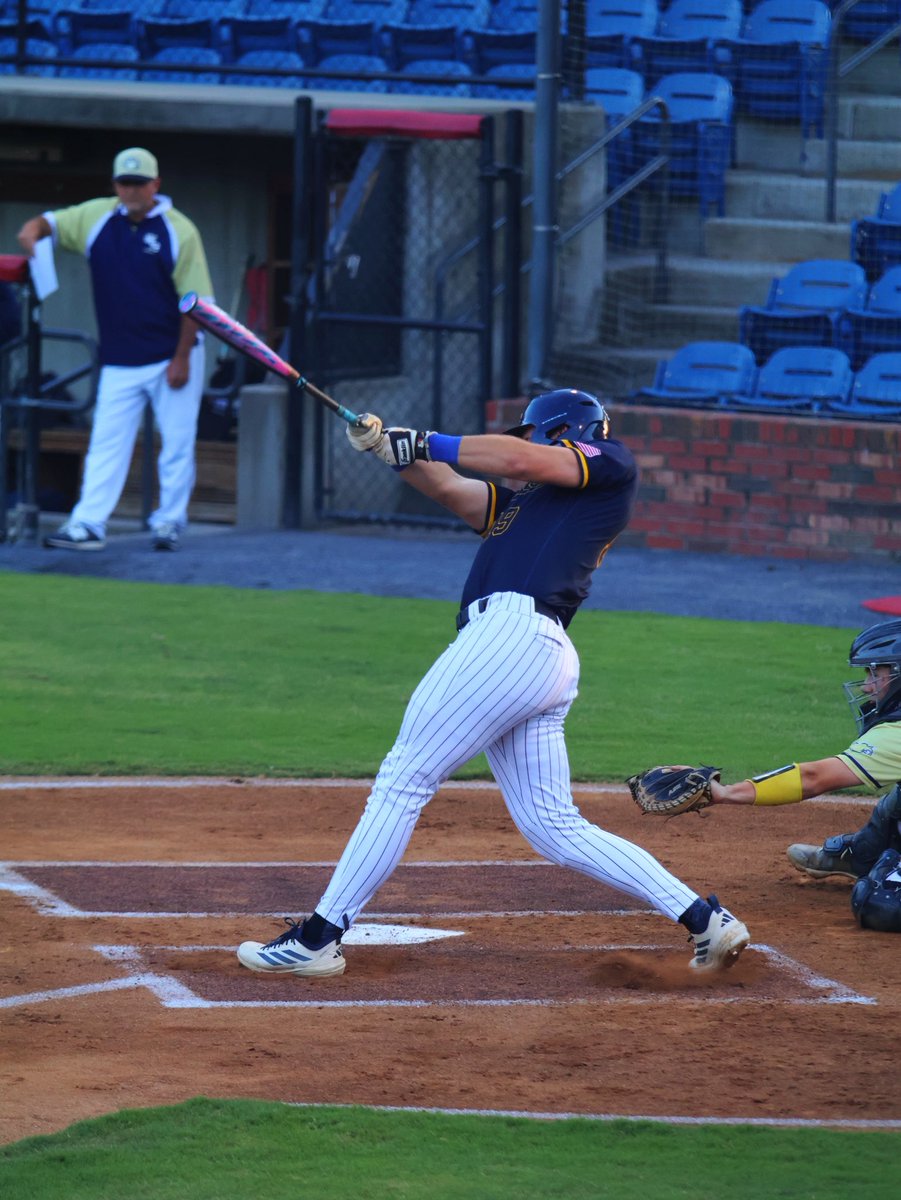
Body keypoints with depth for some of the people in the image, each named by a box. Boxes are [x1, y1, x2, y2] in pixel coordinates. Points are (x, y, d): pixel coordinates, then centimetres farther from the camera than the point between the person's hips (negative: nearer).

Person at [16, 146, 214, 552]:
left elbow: (196, 301, -9)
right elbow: (51, 222, 12)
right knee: (107, 442, -1)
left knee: (177, 443, 3)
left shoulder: (179, 230, -9)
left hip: (172, 356, -3)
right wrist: (34, 230, -15)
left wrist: (181, 358, -12)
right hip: (120, 361, 3)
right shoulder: (97, 216, 3)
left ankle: (169, 522, 15)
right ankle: (87, 525, -4)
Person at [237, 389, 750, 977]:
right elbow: (450, 487, 23)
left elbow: (522, 460, -2)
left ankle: (319, 937, -4)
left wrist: (428, 443, 4)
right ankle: (704, 918, 3)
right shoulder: (526, 503, 32)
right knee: (554, 825, 7)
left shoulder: (613, 465, 10)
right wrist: (389, 446, 9)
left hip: (512, 633, -9)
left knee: (404, 777, -6)